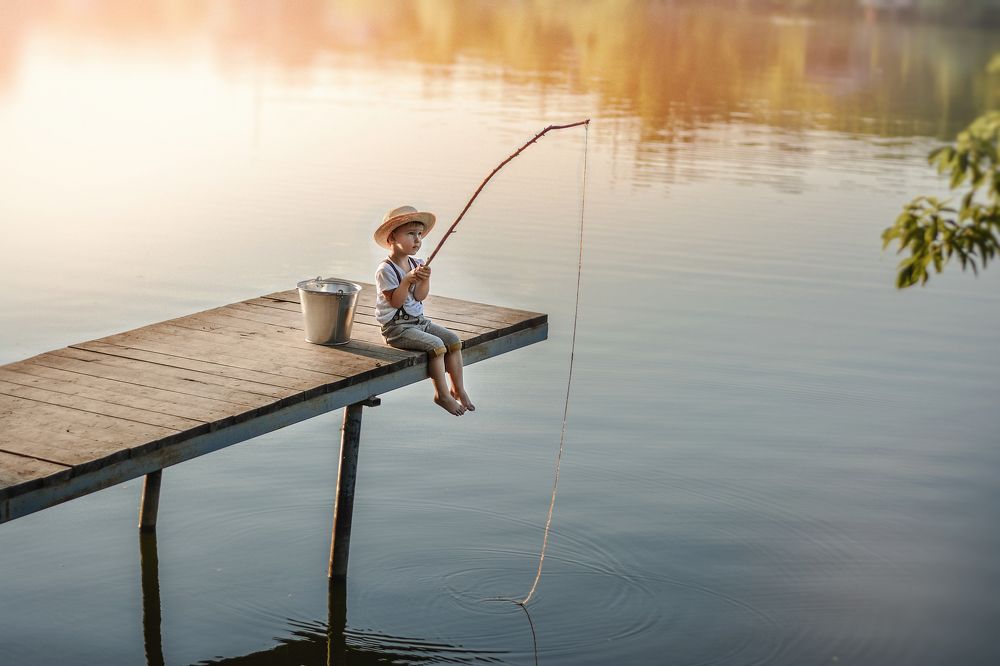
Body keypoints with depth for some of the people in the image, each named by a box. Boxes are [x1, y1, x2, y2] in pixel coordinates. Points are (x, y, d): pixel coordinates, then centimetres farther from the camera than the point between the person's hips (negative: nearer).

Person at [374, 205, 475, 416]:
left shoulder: (417, 264, 7)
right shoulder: (386, 270, -14)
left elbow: (419, 296, -3)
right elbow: (395, 302, -19)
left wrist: (425, 279, -20)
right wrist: (407, 281, -28)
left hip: (419, 321, 8)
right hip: (397, 327, -8)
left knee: (453, 340, -5)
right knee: (436, 345, -23)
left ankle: (458, 389, 5)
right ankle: (442, 394, -11)